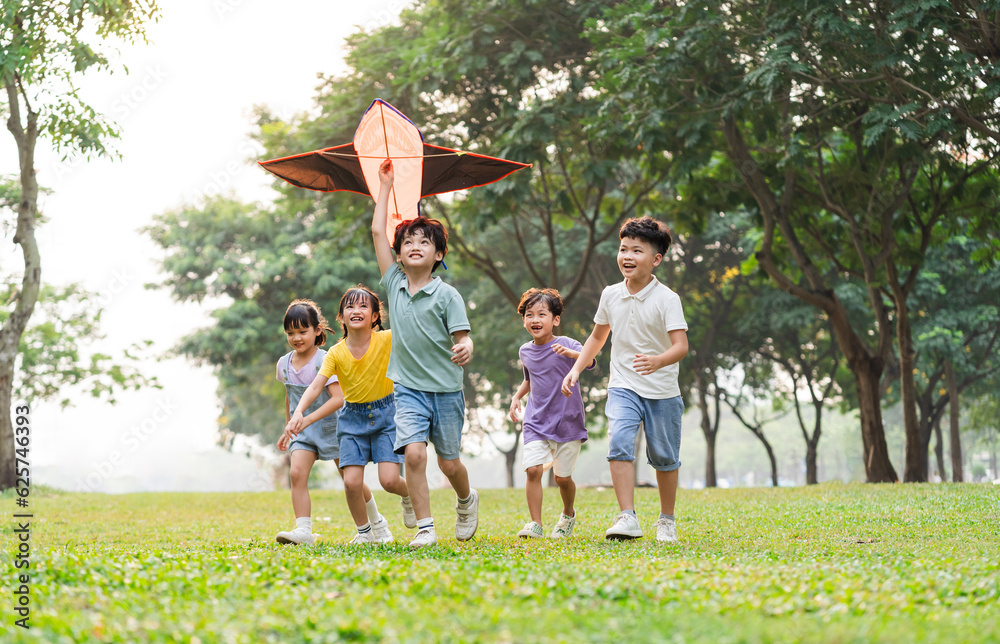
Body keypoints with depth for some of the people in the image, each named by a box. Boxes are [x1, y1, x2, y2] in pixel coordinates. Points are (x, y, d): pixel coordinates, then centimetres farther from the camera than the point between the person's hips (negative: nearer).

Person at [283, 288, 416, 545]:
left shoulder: (386, 340, -12)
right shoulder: (336, 353, -9)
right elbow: (316, 386, -18)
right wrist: (298, 412, -33)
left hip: (385, 414, -2)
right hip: (353, 419, 2)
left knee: (389, 480, -14)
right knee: (352, 482, -9)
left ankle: (409, 495, 24)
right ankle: (365, 530, 17)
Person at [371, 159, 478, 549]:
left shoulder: (447, 295, -7)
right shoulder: (394, 284, 3)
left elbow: (462, 337, -11)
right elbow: (377, 231, 6)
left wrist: (465, 350, -35)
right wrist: (386, 185, 10)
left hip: (446, 389, -2)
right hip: (408, 388, 2)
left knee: (449, 462, 8)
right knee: (414, 454, -16)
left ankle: (467, 501, 40)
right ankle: (425, 528, -6)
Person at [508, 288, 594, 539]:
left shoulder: (566, 344, -9)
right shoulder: (525, 351, 7)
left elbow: (590, 361, -27)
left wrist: (570, 353, -46)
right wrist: (517, 397, 12)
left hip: (567, 422, -3)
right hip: (536, 422, 3)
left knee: (562, 477, 5)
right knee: (532, 469, -15)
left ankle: (568, 514, 33)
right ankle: (535, 523, -9)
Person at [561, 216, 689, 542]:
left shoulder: (667, 299, -13)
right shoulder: (611, 295, 2)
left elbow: (681, 345, -22)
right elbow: (598, 336, 19)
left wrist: (659, 360, -43)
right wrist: (576, 368, 9)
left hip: (661, 390, -2)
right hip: (623, 386, 3)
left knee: (663, 457, 8)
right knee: (619, 443, -20)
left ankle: (667, 520, 27)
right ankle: (628, 518, -23)